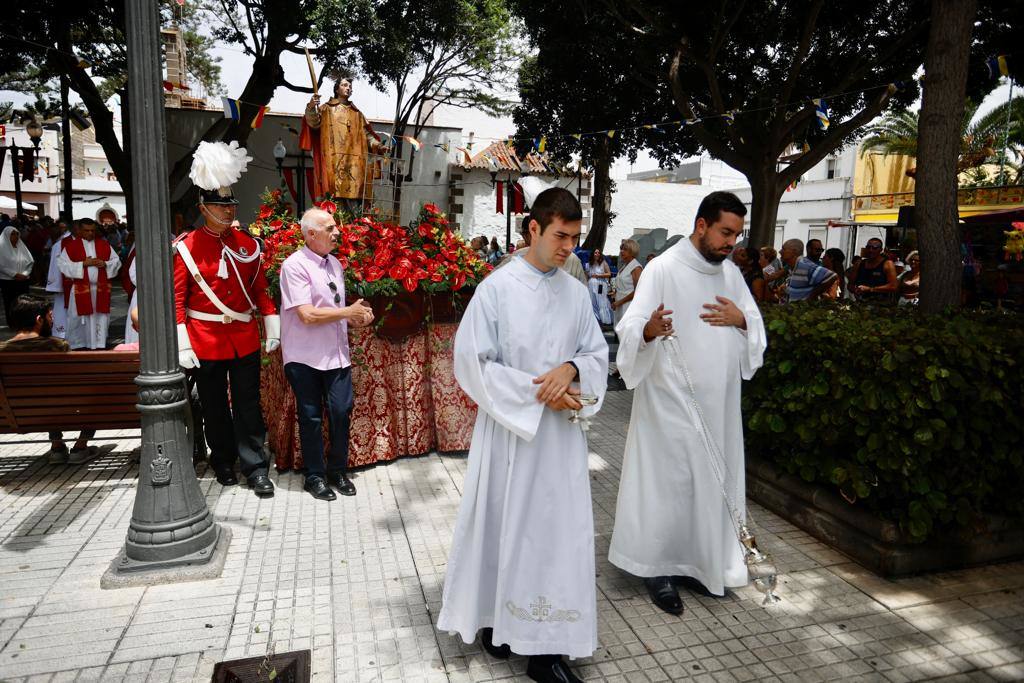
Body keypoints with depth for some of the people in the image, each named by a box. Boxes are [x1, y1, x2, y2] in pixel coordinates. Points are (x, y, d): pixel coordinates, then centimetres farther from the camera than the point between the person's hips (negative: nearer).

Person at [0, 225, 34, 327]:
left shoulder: (21, 246, 8)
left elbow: (30, 262, 8)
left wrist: (25, 274, -5)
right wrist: (14, 274, -15)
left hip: (23, 281, 3)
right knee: (10, 303, 3)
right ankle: (12, 325, 11)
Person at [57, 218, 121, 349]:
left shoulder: (104, 244, 8)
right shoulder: (71, 245, 0)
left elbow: (116, 261, 8)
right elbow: (63, 264, -6)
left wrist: (105, 264, -11)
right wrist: (83, 263, -16)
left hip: (101, 288, 2)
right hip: (80, 289, -2)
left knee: (101, 318, 4)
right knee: (80, 319, 6)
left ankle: (99, 344, 11)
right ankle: (78, 345, 18)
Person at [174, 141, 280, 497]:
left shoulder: (247, 243, 4)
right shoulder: (186, 247, -5)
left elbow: (260, 288, 9)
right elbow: (177, 298, -6)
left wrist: (272, 326, 4)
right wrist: (182, 345, -11)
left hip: (245, 338, 2)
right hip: (206, 340, -2)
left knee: (248, 405, 6)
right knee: (214, 407, 12)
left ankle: (255, 467, 12)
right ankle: (223, 461, 28)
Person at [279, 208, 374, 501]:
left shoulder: (334, 264, 10)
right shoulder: (295, 265, -13)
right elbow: (307, 315, -19)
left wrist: (355, 317, -2)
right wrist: (347, 312, -13)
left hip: (336, 353, 6)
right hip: (305, 356, -5)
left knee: (341, 412, 6)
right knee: (311, 417, 7)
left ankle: (338, 470, 27)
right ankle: (315, 476, 24)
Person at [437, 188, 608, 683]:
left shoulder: (576, 292, 4)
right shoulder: (496, 288, -10)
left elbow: (597, 354, 9)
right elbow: (472, 362, -11)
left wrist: (572, 369, -14)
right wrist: (538, 391, -16)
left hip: (561, 431, 4)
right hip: (509, 429, -4)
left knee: (558, 531, 7)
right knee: (504, 526, 11)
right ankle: (495, 617, 35)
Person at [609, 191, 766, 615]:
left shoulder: (731, 272, 9)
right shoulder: (664, 268, -12)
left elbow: (757, 329, 15)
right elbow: (631, 327, -20)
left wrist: (741, 320, -8)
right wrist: (650, 330, -43)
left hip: (718, 401, 7)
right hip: (674, 400, -7)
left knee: (710, 479, 14)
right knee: (670, 481, 0)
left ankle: (697, 561, 32)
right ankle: (659, 568, 16)